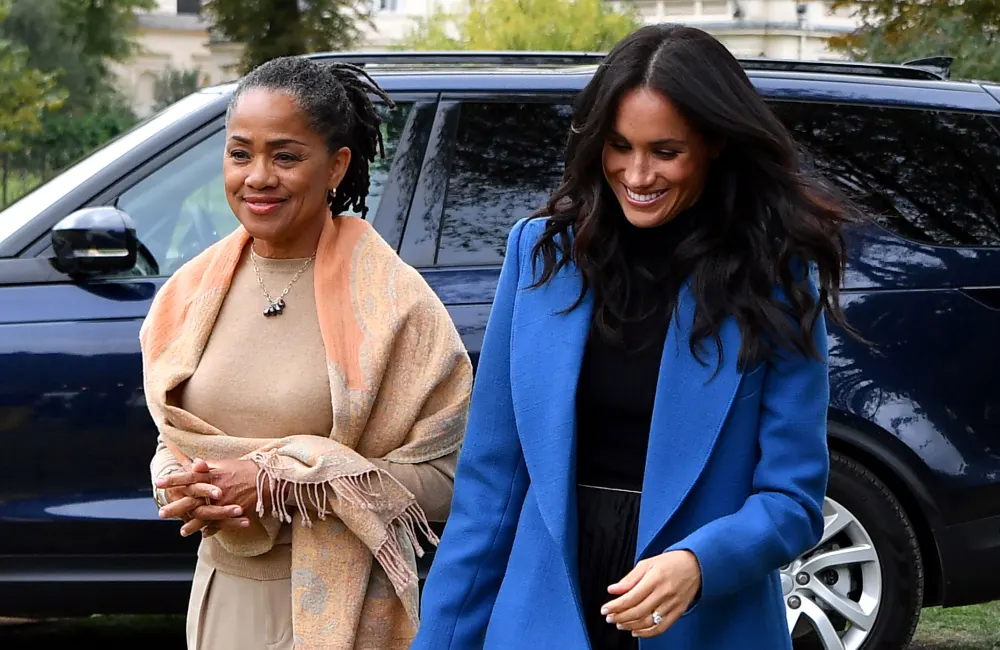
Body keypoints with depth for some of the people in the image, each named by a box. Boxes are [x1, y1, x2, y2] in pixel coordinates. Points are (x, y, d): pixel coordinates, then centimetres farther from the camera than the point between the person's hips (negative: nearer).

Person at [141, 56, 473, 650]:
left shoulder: (392, 301, -11)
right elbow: (173, 441, 12)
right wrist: (195, 493, -11)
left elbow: (440, 477, -13)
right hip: (223, 595, 4)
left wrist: (278, 480, -19)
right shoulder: (194, 292, 3)